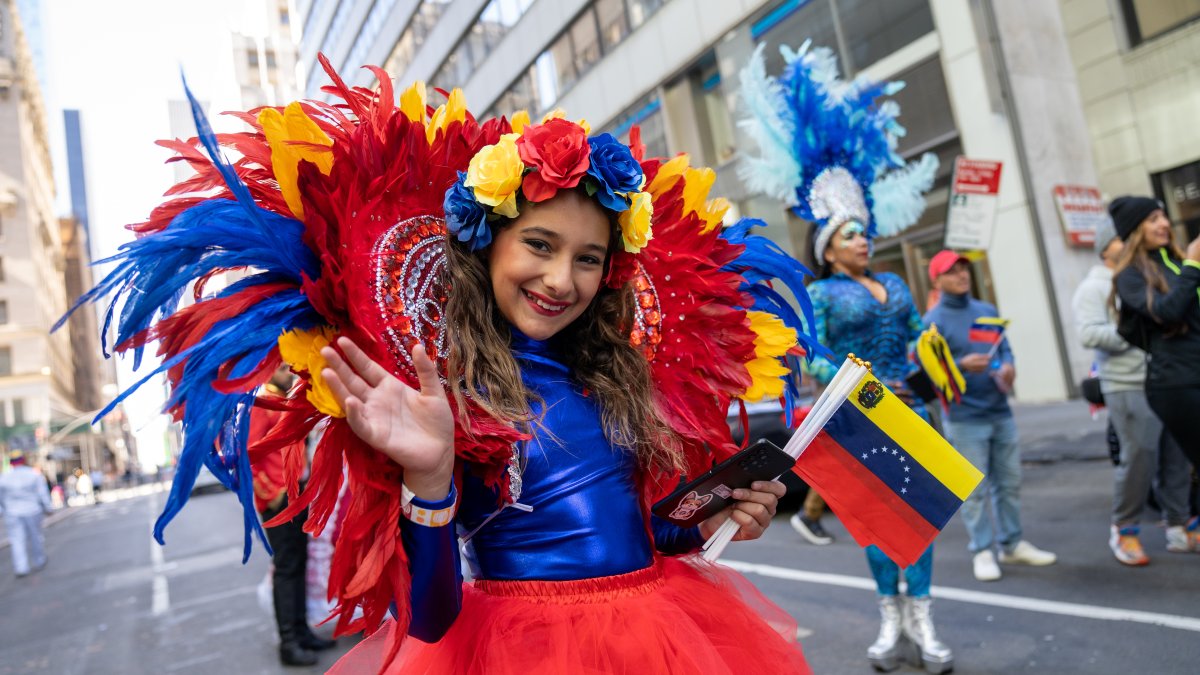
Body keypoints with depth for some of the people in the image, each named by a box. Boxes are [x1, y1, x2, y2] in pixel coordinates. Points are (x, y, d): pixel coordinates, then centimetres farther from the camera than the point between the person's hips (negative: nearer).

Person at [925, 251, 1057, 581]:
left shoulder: (988, 311, 11)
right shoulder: (933, 321, -9)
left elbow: (1004, 348, 15)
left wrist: (1008, 366, -7)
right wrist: (962, 365, -29)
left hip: (1001, 412, 6)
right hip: (964, 419, -6)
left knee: (1010, 483, 14)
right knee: (974, 491, 0)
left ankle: (1013, 544, 27)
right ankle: (982, 551, 12)